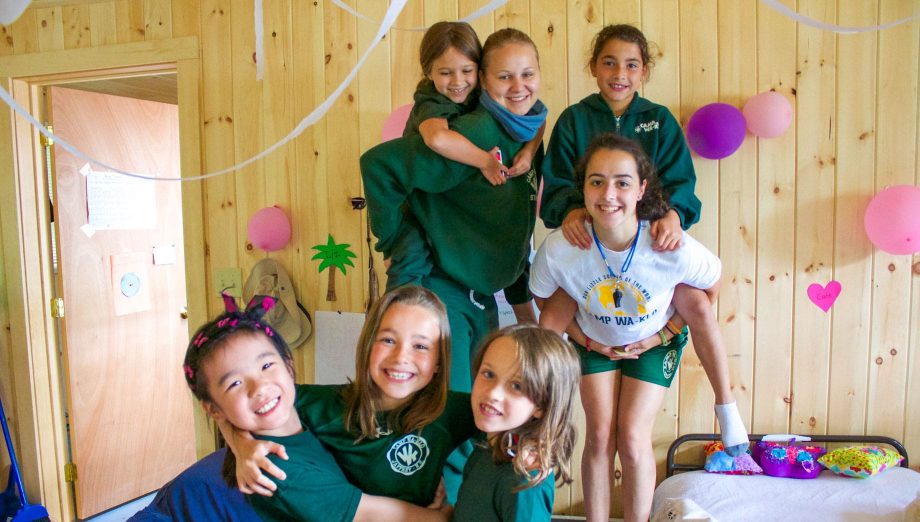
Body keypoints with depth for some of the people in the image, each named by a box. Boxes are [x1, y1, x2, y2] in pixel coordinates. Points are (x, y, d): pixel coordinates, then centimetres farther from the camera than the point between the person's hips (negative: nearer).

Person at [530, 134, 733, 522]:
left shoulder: (676, 251, -35)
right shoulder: (557, 250, -33)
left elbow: (712, 286, -11)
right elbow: (545, 302, -10)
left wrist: (666, 334, -9)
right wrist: (587, 341, -10)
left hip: (654, 342, -1)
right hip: (595, 340, 1)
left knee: (633, 438, -3)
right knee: (600, 436, -1)